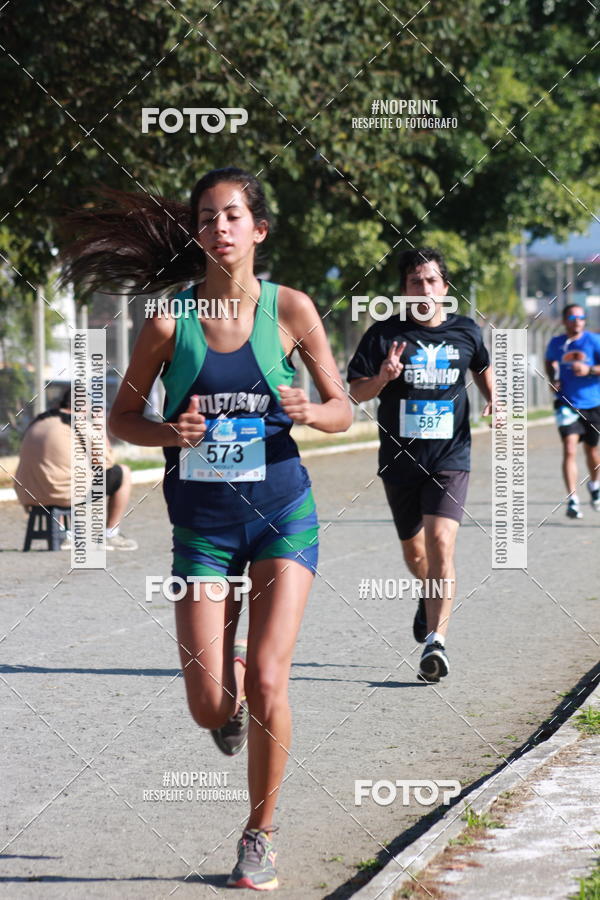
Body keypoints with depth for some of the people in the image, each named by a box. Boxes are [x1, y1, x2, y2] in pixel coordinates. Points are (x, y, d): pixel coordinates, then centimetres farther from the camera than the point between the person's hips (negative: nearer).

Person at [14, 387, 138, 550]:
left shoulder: (37, 423, 14)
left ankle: (69, 535, 25)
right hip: (66, 493, -8)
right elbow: (107, 460, -1)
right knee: (124, 473, 10)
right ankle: (111, 535, 15)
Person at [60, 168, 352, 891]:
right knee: (208, 708, -5)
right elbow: (122, 417, 4)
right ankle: (231, 692, 35)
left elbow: (342, 411, 4)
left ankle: (260, 834, 9)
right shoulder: (170, 320, -4)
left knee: (267, 685, -12)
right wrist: (169, 433, -16)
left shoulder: (289, 308, -4)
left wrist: (308, 412, -18)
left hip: (281, 513, -1)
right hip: (201, 522, 1)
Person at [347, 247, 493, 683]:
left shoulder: (466, 332, 2)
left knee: (441, 545, -18)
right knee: (414, 551, 17)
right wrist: (383, 378, -21)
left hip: (450, 458, -1)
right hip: (400, 459, 1)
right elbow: (357, 392, -2)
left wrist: (492, 399, 7)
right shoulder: (385, 333, -3)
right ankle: (430, 598, 49)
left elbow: (482, 367, 24)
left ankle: (436, 640, -20)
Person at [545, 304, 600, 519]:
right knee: (569, 449, -16)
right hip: (567, 403, 0)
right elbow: (550, 362, 23)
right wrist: (552, 379, 5)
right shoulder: (556, 343, 2)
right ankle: (572, 500, -18)